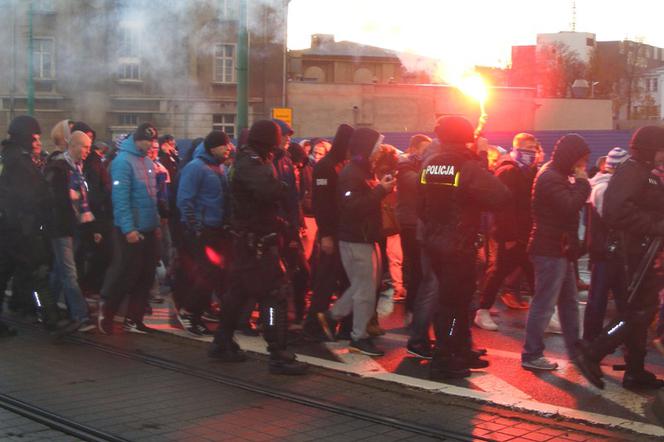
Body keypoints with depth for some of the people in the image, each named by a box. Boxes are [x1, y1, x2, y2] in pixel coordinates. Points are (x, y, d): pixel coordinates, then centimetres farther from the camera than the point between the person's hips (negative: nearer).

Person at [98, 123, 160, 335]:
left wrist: (156, 223, 14)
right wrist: (128, 228, -23)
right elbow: (120, 197, -19)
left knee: (146, 276, 9)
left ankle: (134, 319, 18)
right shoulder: (123, 161, -13)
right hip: (131, 231, -8)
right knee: (126, 275, -3)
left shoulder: (148, 162, 13)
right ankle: (106, 311, 16)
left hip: (149, 229, 8)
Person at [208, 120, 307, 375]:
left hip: (248, 240, 10)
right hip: (257, 241, -10)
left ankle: (222, 344, 27)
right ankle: (278, 355, -10)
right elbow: (270, 190, -35)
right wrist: (288, 189, -18)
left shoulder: (246, 161, 14)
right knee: (275, 293, -10)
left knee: (238, 290, 17)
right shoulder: (251, 164, -18)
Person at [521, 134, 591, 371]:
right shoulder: (551, 178, -17)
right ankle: (531, 355, 2)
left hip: (560, 250, 11)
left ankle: (575, 351, 26)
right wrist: (582, 182, -16)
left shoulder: (558, 175, 16)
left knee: (569, 302, 16)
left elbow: (570, 206, 16)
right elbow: (571, 207, -27)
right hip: (550, 251, -11)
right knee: (544, 304, -5)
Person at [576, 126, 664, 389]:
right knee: (638, 313, -11)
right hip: (630, 254, -10)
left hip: (641, 254, 10)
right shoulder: (631, 171, -15)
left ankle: (636, 372, 20)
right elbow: (618, 210, -30)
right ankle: (592, 352, -8)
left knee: (640, 313, 13)